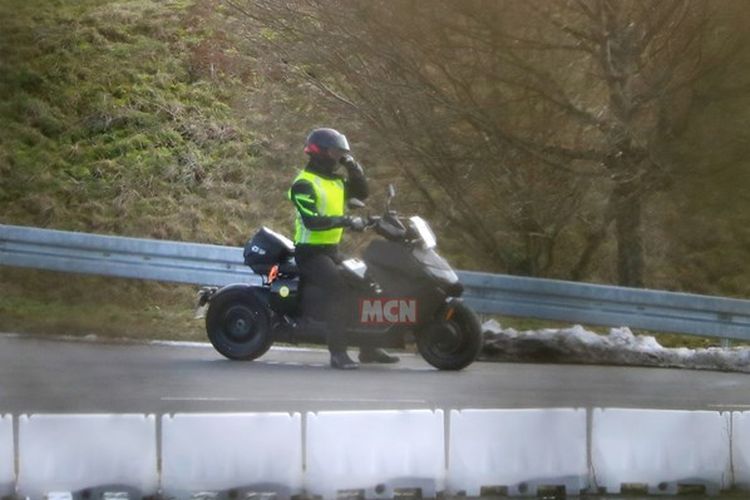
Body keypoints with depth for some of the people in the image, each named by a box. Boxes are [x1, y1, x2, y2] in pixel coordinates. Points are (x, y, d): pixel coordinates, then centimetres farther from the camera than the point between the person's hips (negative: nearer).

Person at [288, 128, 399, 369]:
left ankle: (368, 348, 17)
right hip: (311, 251, -9)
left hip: (332, 250, 9)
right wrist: (346, 221, -30)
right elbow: (311, 220, -26)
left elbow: (361, 193, 20)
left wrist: (354, 168, 5)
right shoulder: (304, 184, -14)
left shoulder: (336, 181, 14)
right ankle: (338, 352, -32)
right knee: (338, 287, -30)